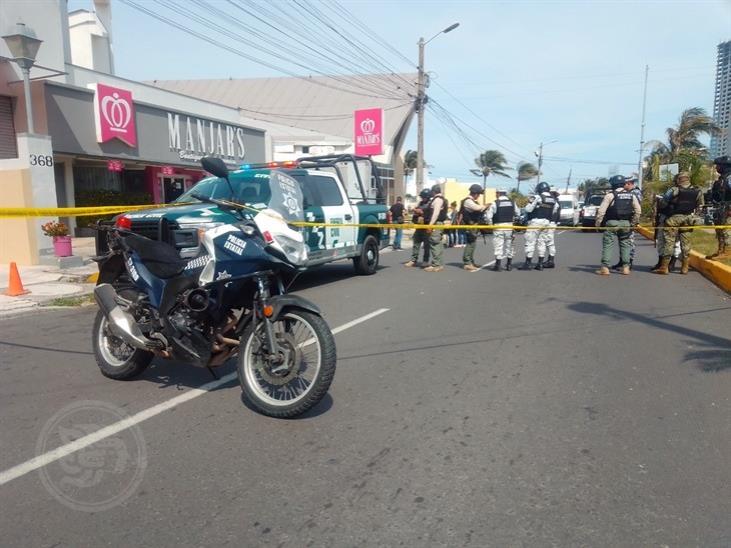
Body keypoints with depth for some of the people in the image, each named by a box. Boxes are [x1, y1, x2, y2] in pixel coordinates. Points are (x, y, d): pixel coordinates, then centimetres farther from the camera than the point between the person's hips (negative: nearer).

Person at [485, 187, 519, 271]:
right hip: (509, 226, 4)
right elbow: (518, 213, 12)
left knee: (498, 246, 0)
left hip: (498, 227, -4)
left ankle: (498, 265, -1)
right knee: (509, 246, 15)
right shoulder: (512, 203, 5)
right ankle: (509, 264, 21)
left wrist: (491, 224, 4)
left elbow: (488, 216, -10)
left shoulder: (495, 203, -9)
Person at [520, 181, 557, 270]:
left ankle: (528, 263, -2)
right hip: (546, 222, 6)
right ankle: (540, 264, 13)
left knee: (530, 242, -2)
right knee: (542, 242, 12)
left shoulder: (537, 197, -10)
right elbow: (554, 211, 9)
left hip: (535, 221, -6)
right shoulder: (553, 200, 10)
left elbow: (528, 209, -10)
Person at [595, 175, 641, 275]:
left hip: (612, 223, -4)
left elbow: (601, 211, -10)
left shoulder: (610, 195, -5)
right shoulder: (631, 195, 9)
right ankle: (625, 267, 11)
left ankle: (605, 267, -5)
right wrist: (634, 222, 16)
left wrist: (598, 223, -4)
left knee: (608, 245, -1)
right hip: (626, 223, 4)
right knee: (625, 244, 12)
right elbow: (638, 211, 9)